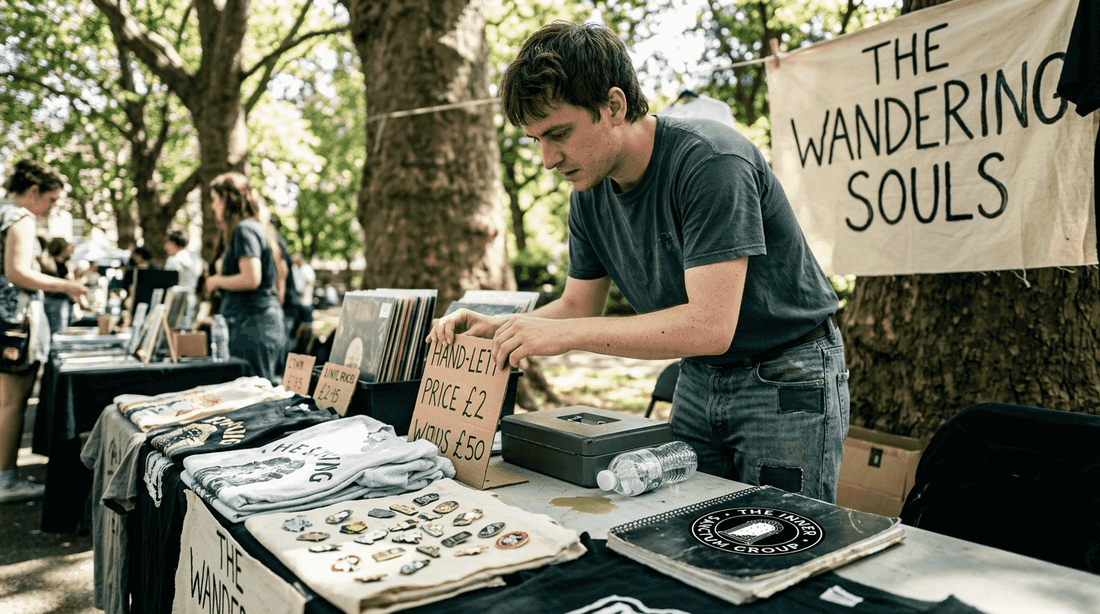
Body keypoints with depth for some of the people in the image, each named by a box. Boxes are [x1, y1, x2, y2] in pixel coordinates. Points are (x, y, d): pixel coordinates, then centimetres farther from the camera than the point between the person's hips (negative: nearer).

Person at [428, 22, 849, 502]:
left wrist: (563, 334, -31)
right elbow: (579, 307, 8)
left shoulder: (711, 161, -26)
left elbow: (710, 325, -32)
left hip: (787, 381, -6)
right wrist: (495, 329, -10)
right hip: (699, 378, 6)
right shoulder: (589, 194, -2)